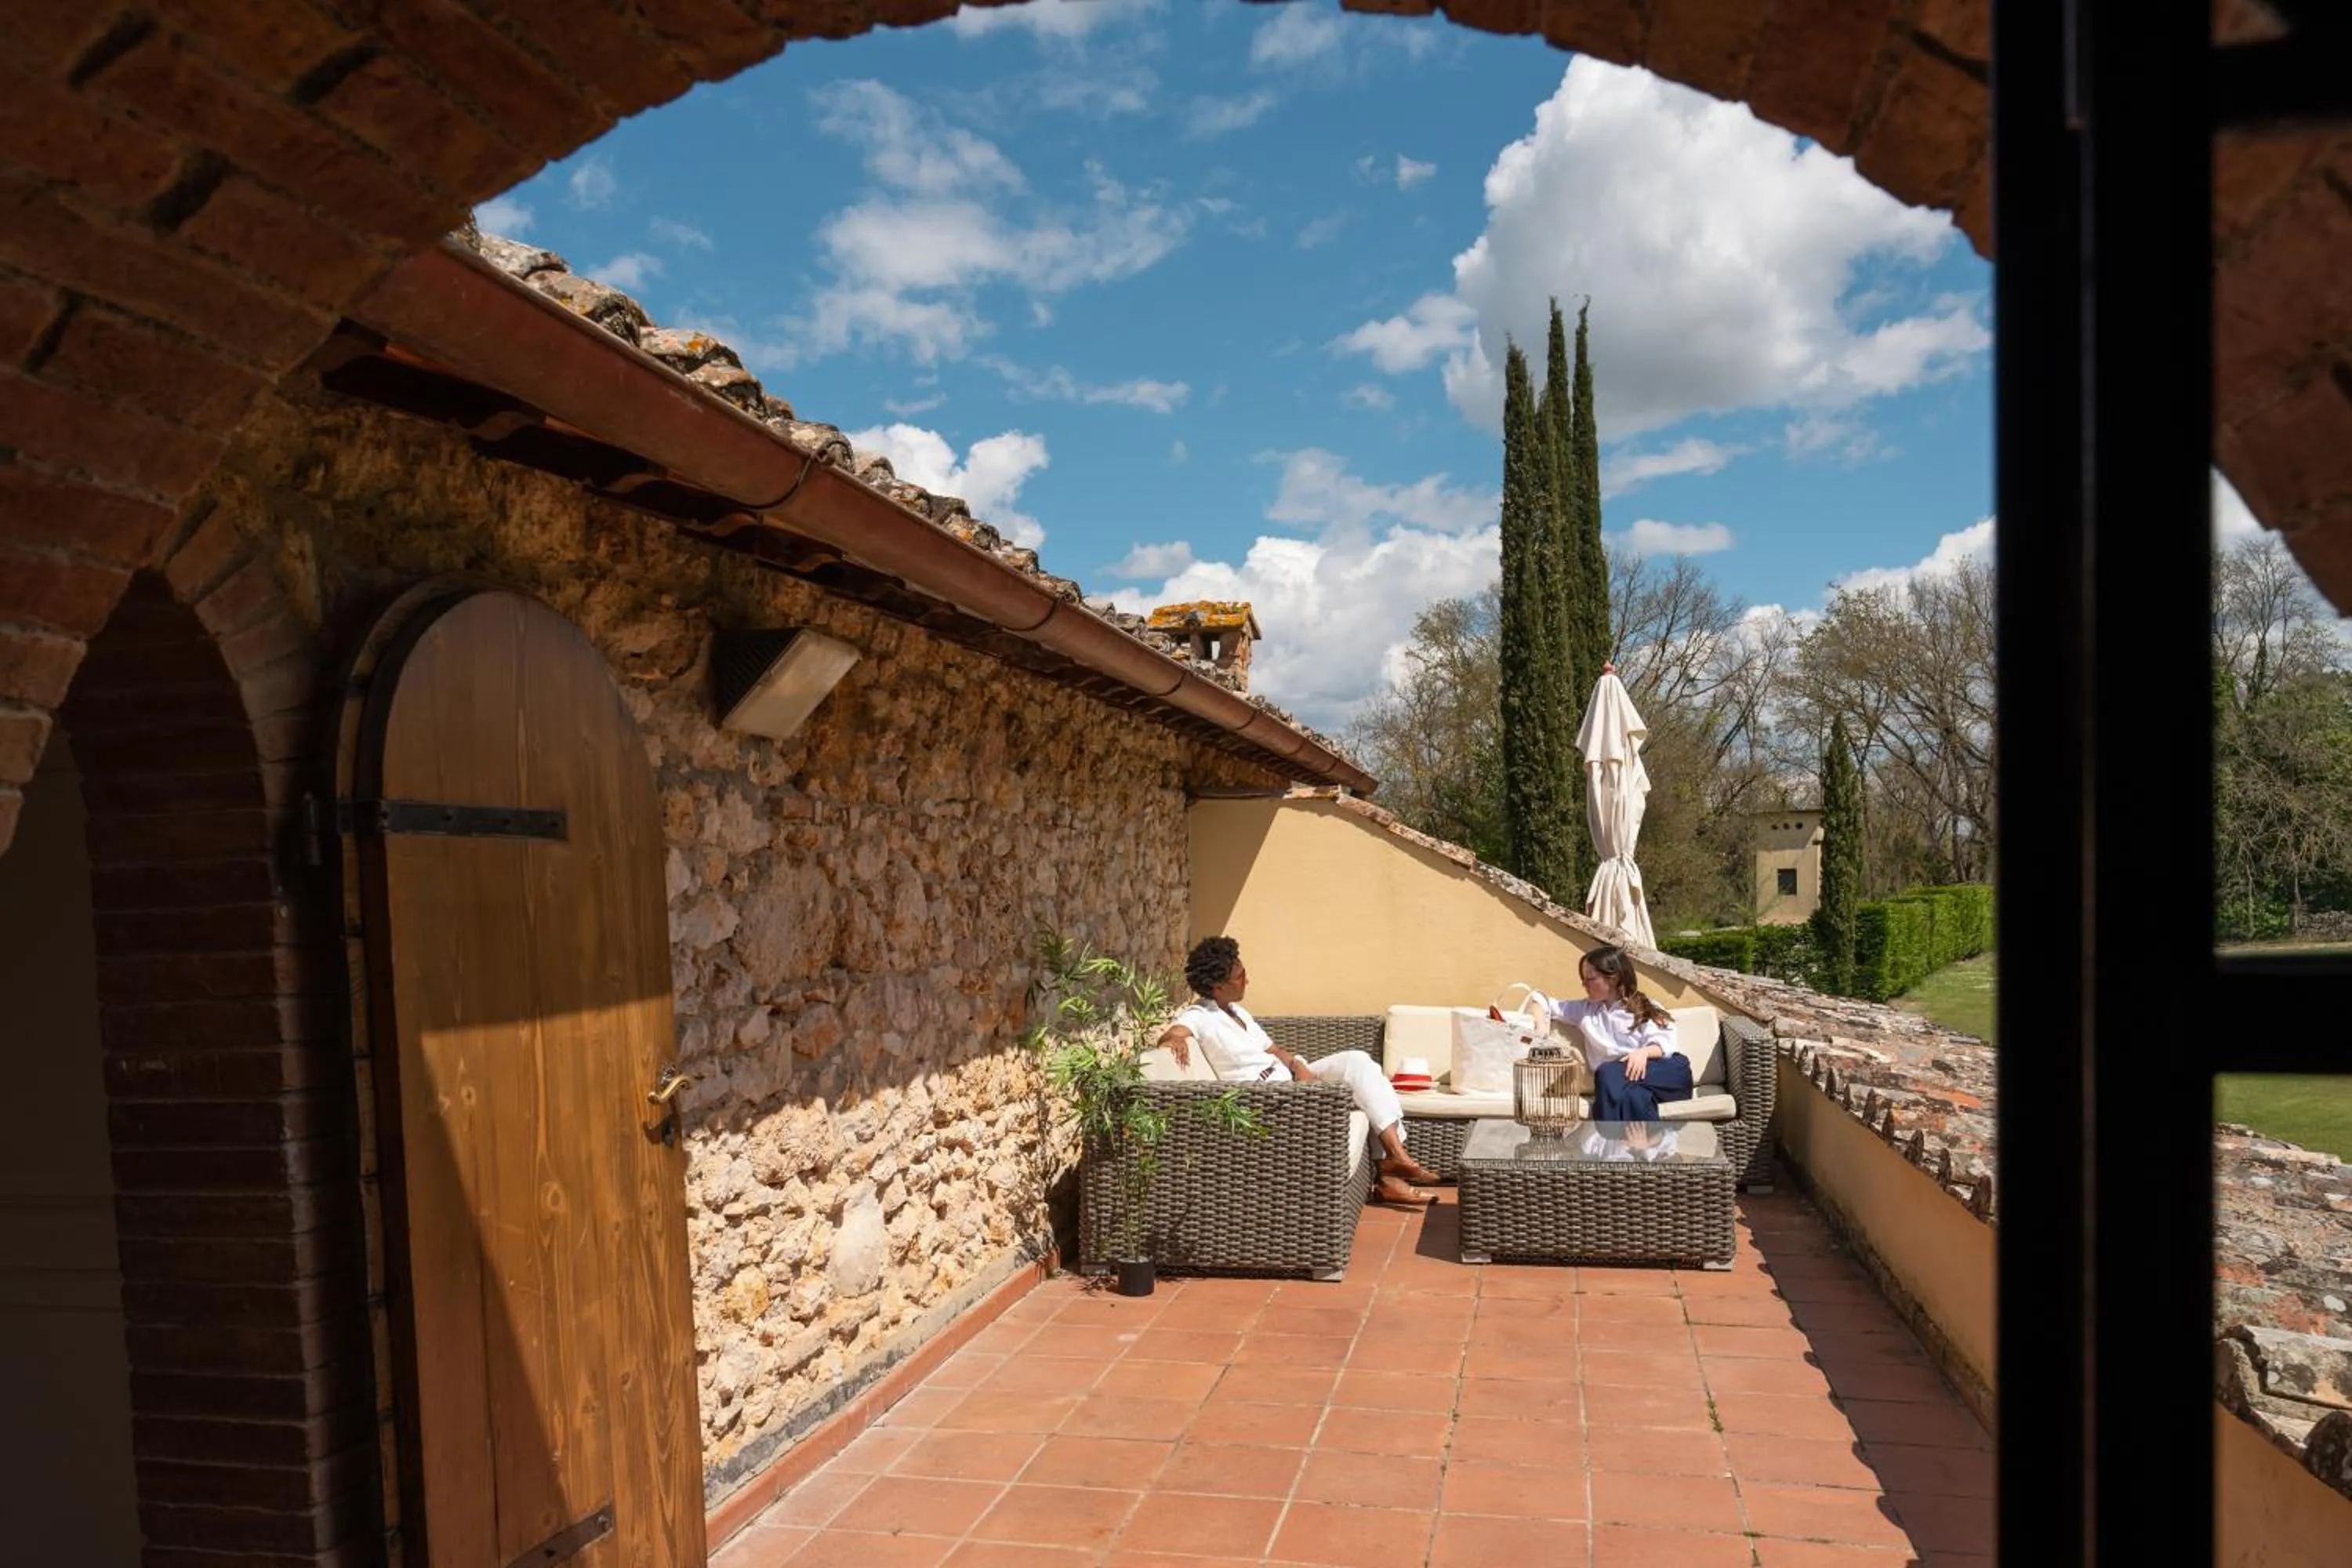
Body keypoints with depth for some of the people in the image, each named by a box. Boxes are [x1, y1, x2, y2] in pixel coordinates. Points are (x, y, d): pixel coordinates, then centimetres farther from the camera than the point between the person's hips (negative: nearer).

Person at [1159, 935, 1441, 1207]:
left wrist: (1298, 1066, -4)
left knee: (1356, 1061, -10)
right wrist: (1175, 1038, -56)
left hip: (1289, 1080, 9)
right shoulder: (1199, 1017, -11)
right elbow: (1169, 1036, -31)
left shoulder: (1237, 1011, 16)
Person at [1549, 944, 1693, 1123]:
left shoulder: (1645, 1010, 10)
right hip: (1626, 1084, 3)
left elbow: (1663, 1043, -6)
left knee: (1609, 1074, -32)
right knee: (1634, 1096, -36)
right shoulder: (1585, 1010, 22)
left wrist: (1644, 1052, -26)